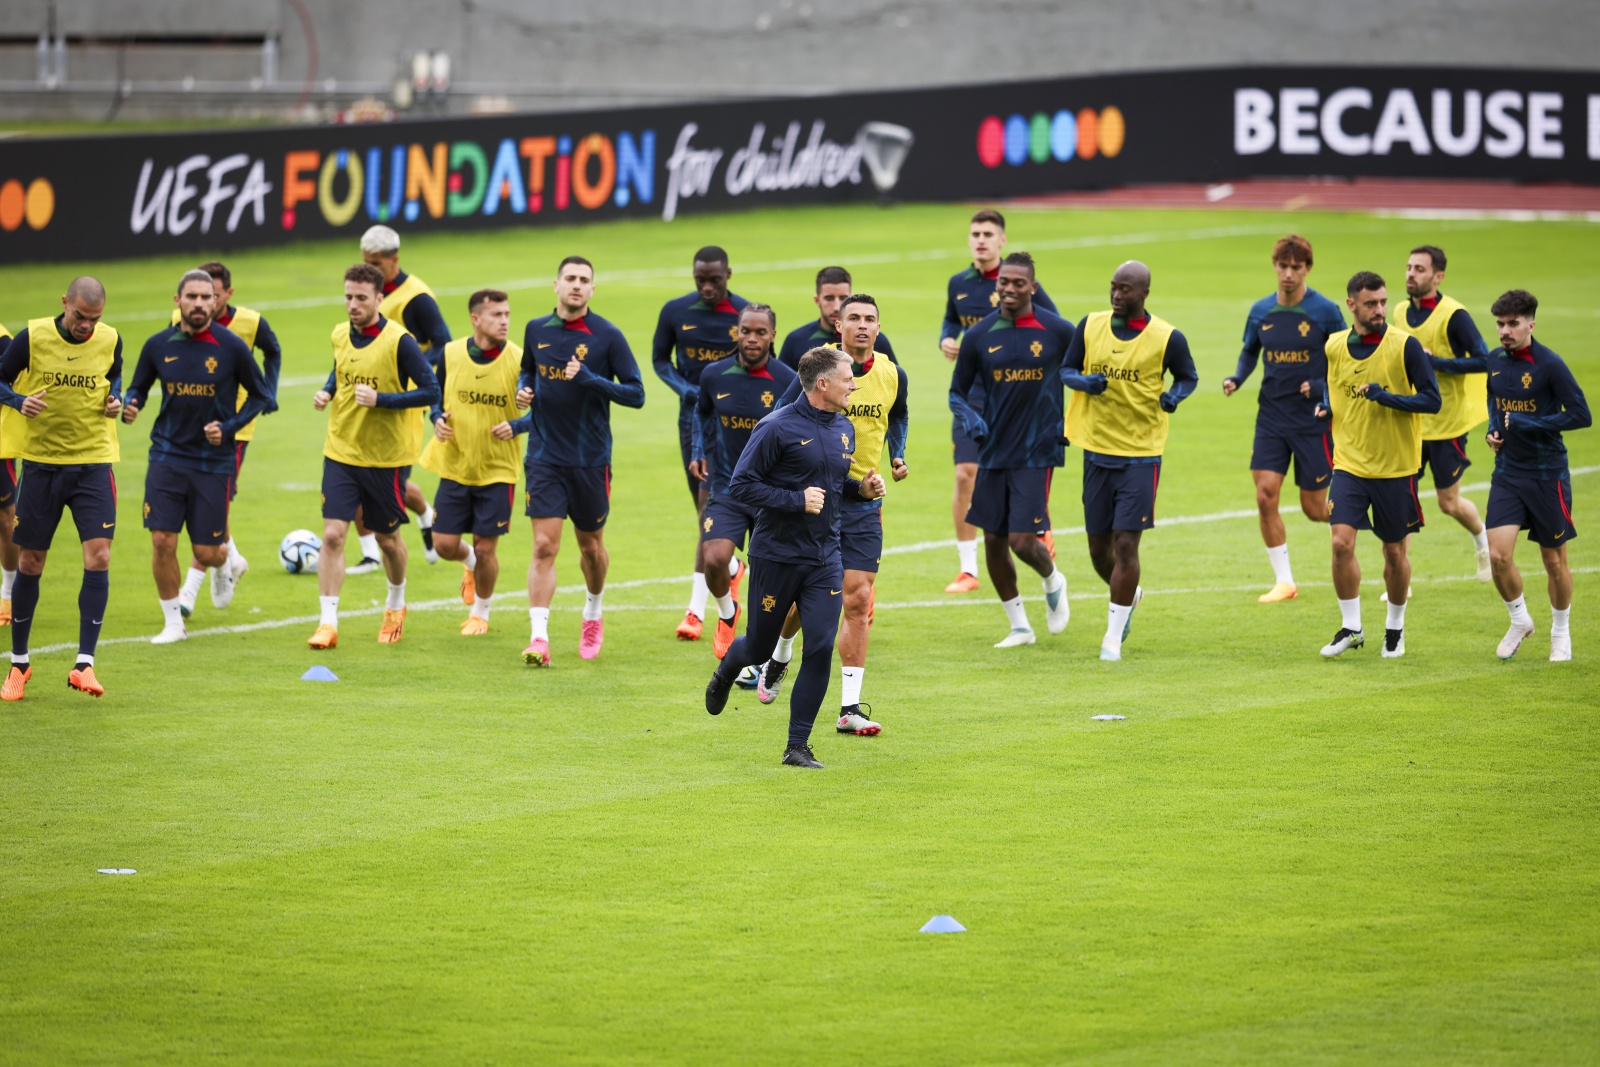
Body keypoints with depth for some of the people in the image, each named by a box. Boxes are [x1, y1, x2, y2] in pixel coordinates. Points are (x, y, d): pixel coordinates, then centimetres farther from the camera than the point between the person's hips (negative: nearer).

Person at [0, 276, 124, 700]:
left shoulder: (110, 340, -1)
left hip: (93, 463, 1)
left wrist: (116, 400, -2)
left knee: (99, 557, -14)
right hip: (41, 462, -1)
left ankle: (84, 664, -9)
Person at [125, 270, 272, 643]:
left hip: (214, 461, -2)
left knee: (206, 552, 2)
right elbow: (137, 388, 12)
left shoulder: (231, 346, -8)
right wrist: (129, 407, -11)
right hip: (167, 455, 2)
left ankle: (223, 566, 41)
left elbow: (261, 395, 2)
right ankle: (173, 622, 9)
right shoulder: (159, 346, -2)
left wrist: (229, 428, -12)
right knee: (162, 540, -8)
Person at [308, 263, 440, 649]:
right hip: (340, 453, 3)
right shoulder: (340, 335, 2)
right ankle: (328, 624, -7)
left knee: (386, 537, 13)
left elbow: (430, 391, -15)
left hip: (386, 457, -3)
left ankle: (396, 605, 40)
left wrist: (380, 399, -24)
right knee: (332, 534, -9)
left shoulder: (399, 341, -15)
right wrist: (326, 393, 1)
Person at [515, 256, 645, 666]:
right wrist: (523, 390, 1)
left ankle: (593, 614, 40)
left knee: (591, 545, 14)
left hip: (590, 459, -1)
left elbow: (635, 394, -9)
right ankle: (539, 638, -13)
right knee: (544, 546, -9)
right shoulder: (536, 330, 4)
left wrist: (589, 379, -22)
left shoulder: (607, 336, -7)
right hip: (545, 458, 1)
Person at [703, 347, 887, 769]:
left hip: (824, 560, 5)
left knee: (820, 649, -9)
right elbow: (741, 485, -14)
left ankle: (798, 746, 0)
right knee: (759, 648, 10)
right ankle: (726, 671, 47)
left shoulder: (844, 429, 8)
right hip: (776, 556, -5)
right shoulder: (778, 428, -14)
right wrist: (797, 500, -22)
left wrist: (862, 488, 1)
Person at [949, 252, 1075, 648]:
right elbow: (957, 392, 8)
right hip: (994, 451, 3)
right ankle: (1019, 626, 22)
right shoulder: (979, 336, 0)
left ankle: (1053, 581, 23)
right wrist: (968, 416, -13)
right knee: (994, 541, 6)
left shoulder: (1058, 332, -5)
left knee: (1022, 541, -12)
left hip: (1037, 451, -3)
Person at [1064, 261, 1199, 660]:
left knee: (1126, 543, -10)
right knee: (1099, 547, 10)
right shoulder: (1090, 326, 2)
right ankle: (1128, 595, 42)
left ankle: (1114, 635, -1)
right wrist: (1084, 382, -11)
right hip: (1097, 451, 4)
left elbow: (1188, 377, 8)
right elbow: (1067, 370, 12)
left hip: (1141, 455, -4)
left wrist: (1174, 395, -14)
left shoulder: (1167, 338, -7)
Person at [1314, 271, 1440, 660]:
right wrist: (1324, 407, 2)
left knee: (1394, 551, 7)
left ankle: (1395, 627, 27)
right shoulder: (1334, 347, 2)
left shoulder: (1405, 346, -9)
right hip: (1349, 464, 2)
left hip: (1396, 467, -2)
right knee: (1341, 542, -11)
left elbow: (1431, 400, -12)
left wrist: (1384, 396, -23)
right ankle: (1351, 627, 3)